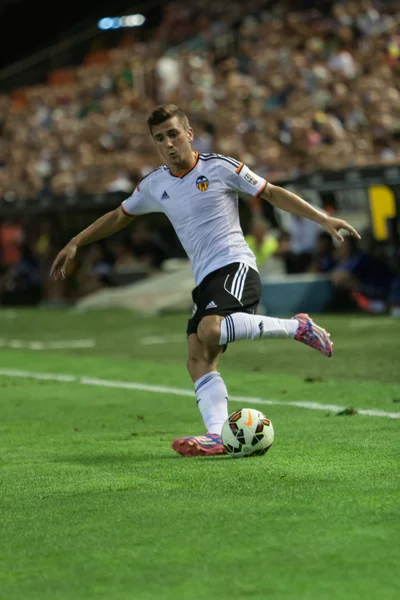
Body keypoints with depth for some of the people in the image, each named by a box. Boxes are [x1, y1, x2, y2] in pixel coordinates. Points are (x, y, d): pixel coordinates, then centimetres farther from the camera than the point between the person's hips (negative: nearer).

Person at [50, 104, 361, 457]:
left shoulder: (220, 168, -2)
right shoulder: (155, 185, 14)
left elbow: (272, 193, 3)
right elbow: (119, 217, 30)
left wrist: (322, 219, -3)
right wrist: (75, 244, 26)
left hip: (235, 267, -6)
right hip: (205, 281, 6)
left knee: (210, 330, -33)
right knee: (198, 362, -11)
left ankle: (297, 328, -19)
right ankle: (217, 436, -24)